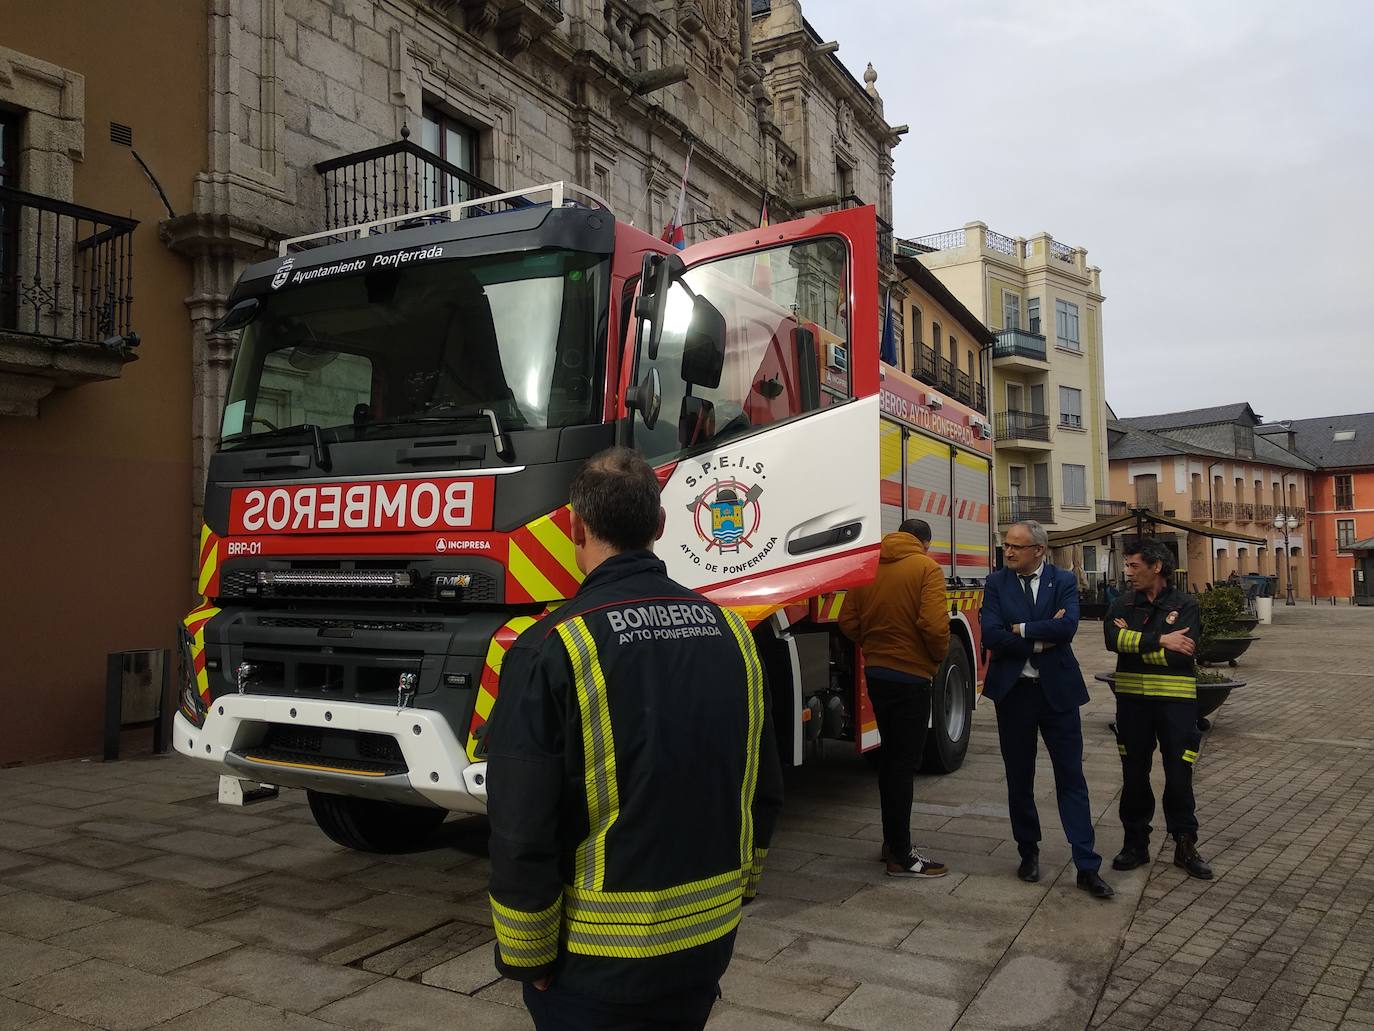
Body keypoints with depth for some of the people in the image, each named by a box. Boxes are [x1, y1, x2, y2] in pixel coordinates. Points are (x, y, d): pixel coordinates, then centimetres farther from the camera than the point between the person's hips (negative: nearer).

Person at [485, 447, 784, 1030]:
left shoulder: (551, 649, -19)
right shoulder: (729, 631, -2)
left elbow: (522, 829, -19)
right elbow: (764, 790, 7)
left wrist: (523, 956, -5)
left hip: (597, 957, -5)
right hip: (711, 935, 5)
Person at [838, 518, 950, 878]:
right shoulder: (926, 568, -11)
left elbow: (848, 621, 3)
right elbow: (934, 625, -21)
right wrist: (939, 656, -4)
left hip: (875, 672, 6)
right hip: (910, 676, -6)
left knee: (890, 757, 18)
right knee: (904, 763, 0)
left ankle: (892, 840, 29)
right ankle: (900, 856, 5)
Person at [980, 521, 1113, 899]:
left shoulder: (1063, 582, -1)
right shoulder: (996, 583, 0)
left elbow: (1067, 627, -19)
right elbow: (991, 636, -12)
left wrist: (1021, 630, -14)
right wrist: (1042, 638, -15)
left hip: (1057, 691, -1)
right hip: (1013, 691, 1)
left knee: (1071, 778, 2)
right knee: (1019, 779, 11)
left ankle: (1087, 866, 6)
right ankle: (1028, 852, 27)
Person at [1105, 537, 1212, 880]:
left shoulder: (1185, 605, -4)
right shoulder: (1123, 604, 5)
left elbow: (1179, 654, -17)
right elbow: (1112, 638, -14)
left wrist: (1133, 642, -11)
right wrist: (1160, 640, -19)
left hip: (1176, 699, -3)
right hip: (1132, 700, 3)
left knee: (1179, 775, 4)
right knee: (1134, 775, 10)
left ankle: (1185, 845, 19)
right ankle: (1136, 843, 22)